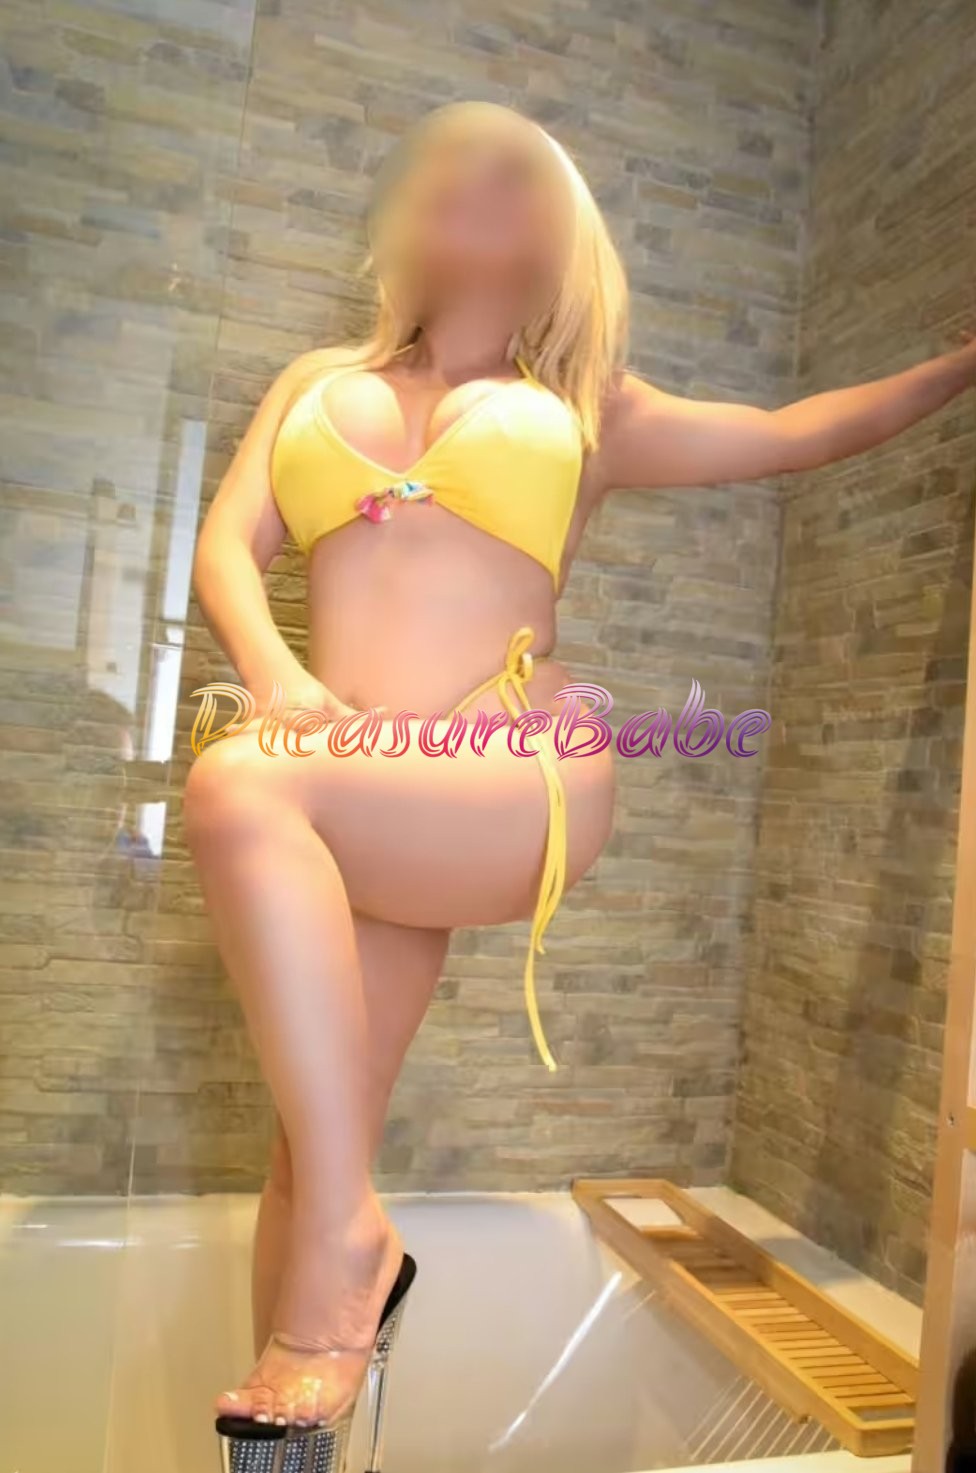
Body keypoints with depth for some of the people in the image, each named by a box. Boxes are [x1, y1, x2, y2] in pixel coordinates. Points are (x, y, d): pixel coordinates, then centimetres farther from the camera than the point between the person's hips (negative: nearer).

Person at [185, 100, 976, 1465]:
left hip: (520, 782, -3)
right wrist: (277, 674, -9)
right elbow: (226, 546, 11)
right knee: (314, 1136, -3)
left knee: (237, 787, -30)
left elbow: (794, 432, 27)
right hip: (367, 810, 4)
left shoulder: (585, 409, 18)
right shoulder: (319, 380, 25)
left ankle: (344, 1241, -20)